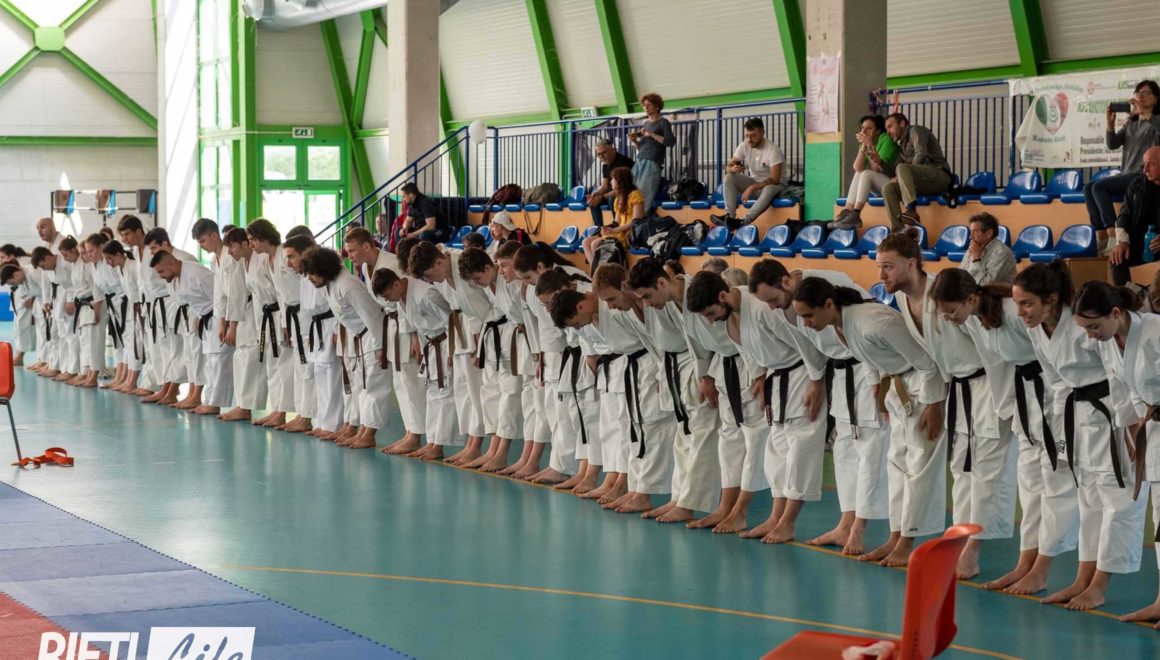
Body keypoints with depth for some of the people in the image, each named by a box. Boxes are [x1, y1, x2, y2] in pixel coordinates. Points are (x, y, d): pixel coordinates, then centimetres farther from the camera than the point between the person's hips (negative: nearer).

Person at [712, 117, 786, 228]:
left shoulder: (773, 150, -22)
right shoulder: (744, 146, -6)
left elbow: (774, 180, -26)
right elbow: (728, 167, -4)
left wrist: (752, 188, -33)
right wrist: (733, 169, -30)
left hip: (771, 185, -6)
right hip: (753, 183, 6)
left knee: (769, 190, -41)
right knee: (729, 177, -18)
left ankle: (743, 221, -50)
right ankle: (730, 216, -30)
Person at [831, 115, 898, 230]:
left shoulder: (886, 140, -12)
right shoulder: (865, 143, 8)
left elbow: (877, 169, -22)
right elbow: (857, 168, -7)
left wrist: (870, 146, -24)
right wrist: (863, 146, -14)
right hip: (881, 186, 7)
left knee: (866, 174, -24)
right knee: (858, 175, -8)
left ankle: (855, 215, -32)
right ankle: (846, 213, -20)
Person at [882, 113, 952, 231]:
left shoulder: (915, 131, 5)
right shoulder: (902, 144, 30)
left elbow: (921, 155, -11)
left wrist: (901, 176, -10)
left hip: (938, 175, -7)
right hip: (924, 183, 7)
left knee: (902, 168, -31)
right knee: (888, 189, -13)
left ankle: (911, 210, -50)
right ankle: (898, 230, -29)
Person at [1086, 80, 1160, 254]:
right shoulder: (1131, 123, 19)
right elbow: (1112, 144, 8)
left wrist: (1144, 113, -30)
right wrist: (1110, 123, -8)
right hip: (1126, 175, 7)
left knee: (1099, 187, -23)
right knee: (1088, 188, -9)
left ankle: (1114, 237, -28)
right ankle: (1101, 238, -17)